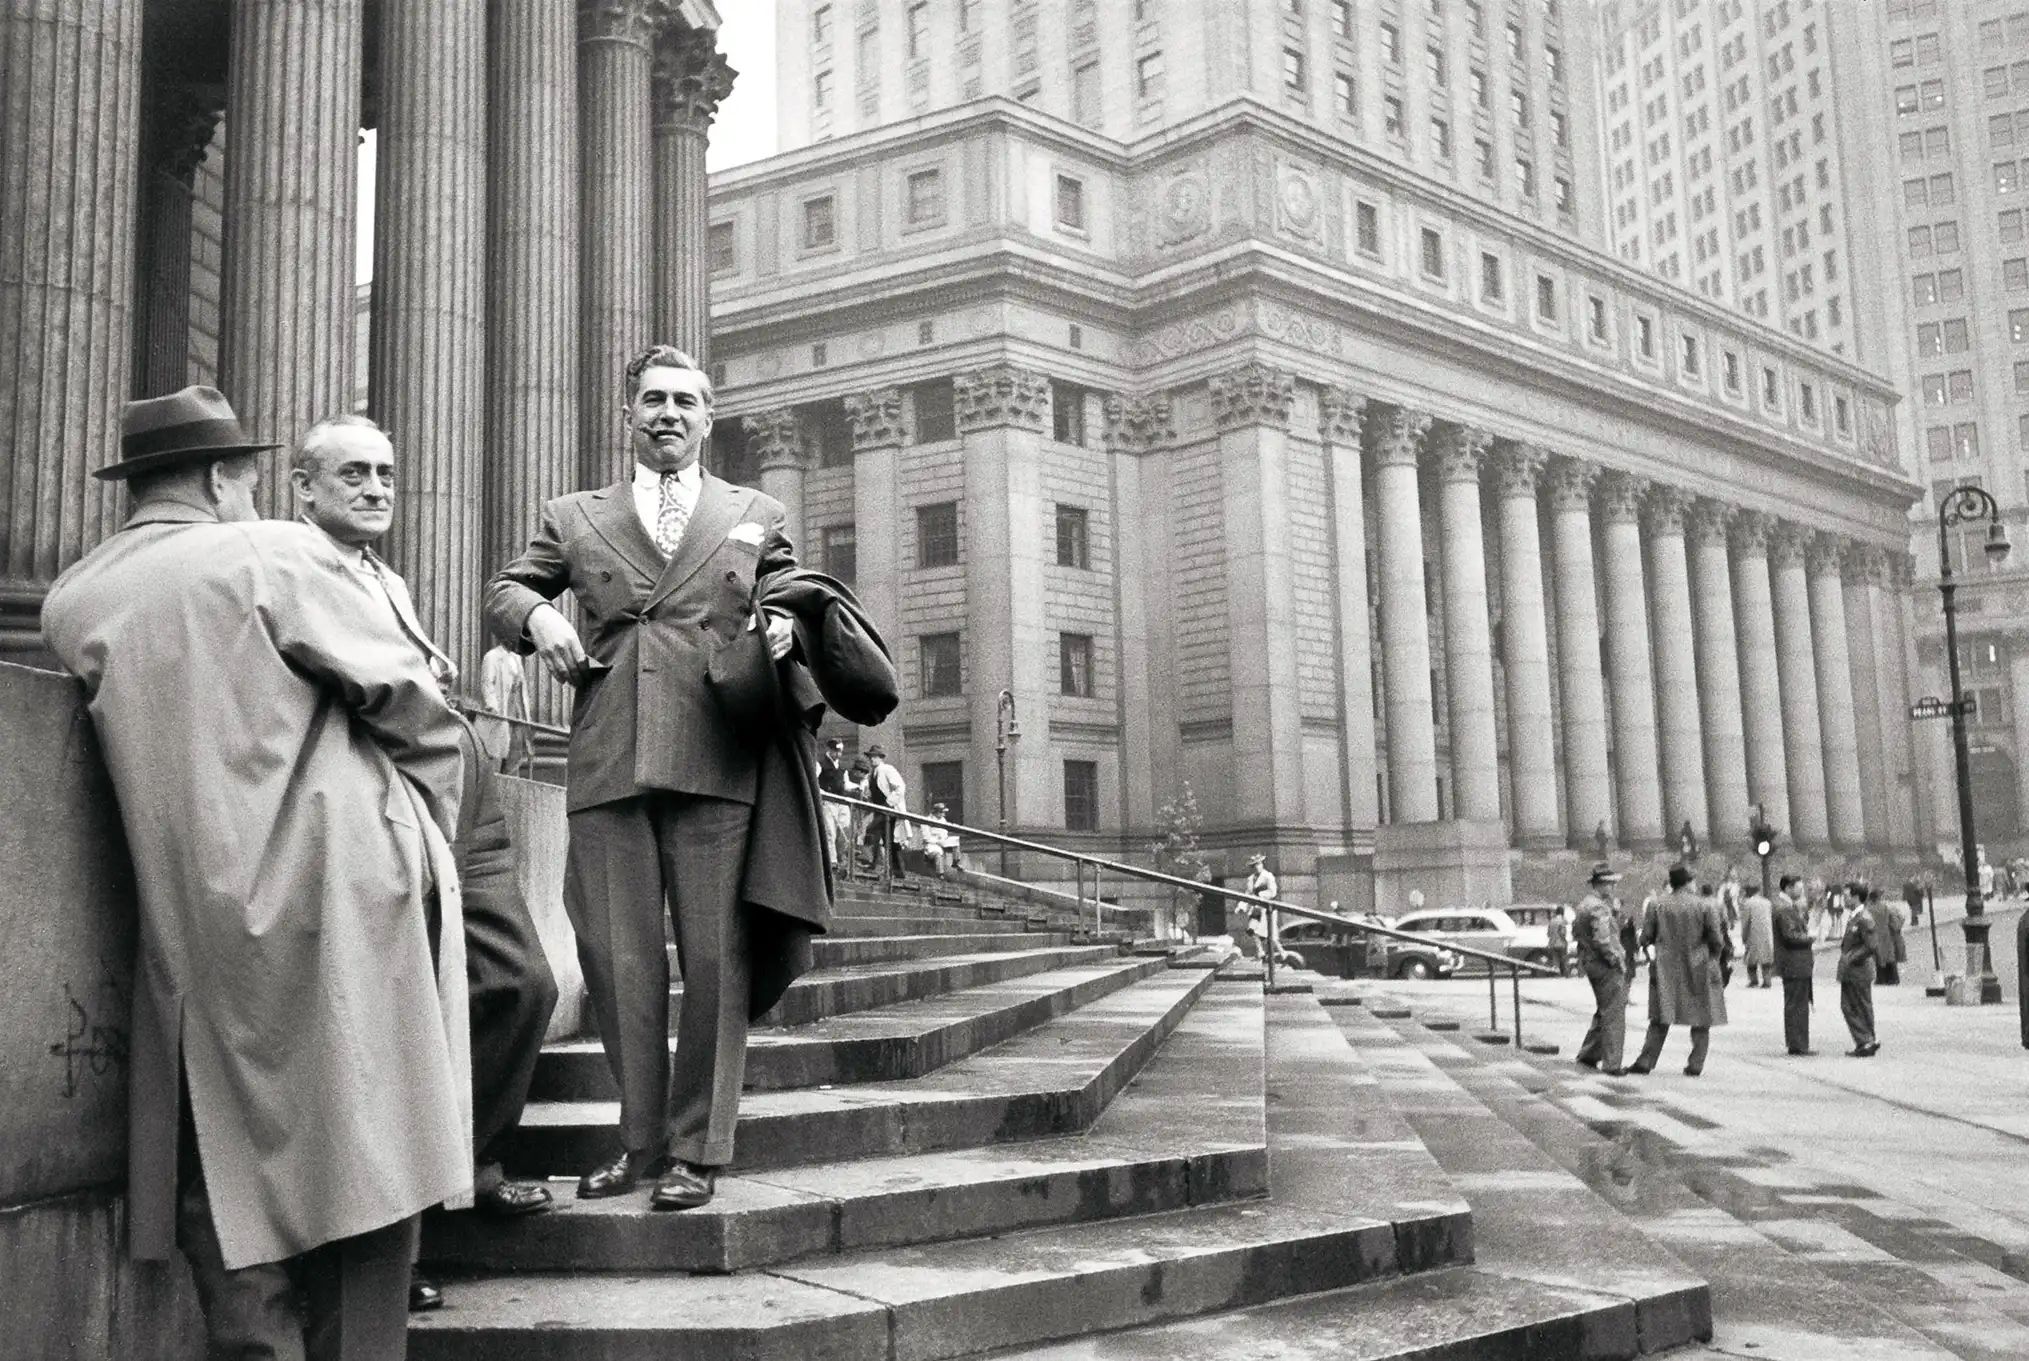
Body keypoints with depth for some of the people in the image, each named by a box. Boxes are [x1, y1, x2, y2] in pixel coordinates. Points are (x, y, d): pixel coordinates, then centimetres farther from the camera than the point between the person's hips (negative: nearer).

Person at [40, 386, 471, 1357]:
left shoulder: (68, 604, 9)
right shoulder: (274, 555, -5)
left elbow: (155, 739, 18)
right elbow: (415, 710, -6)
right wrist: (422, 839, 7)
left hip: (194, 938, 5)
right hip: (343, 907, -4)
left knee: (228, 1183, 12)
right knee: (364, 1162, 4)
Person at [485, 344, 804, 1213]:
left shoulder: (759, 518, 20)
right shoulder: (575, 518, 20)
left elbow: (795, 610, 22)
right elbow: (504, 587, 20)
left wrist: (786, 629, -2)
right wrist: (536, 615, -2)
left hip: (718, 767, -1)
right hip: (607, 769, 1)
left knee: (715, 961, -2)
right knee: (619, 961, 4)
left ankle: (697, 1150, 8)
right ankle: (640, 1140, 17)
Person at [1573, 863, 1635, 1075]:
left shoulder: (1584, 904, 14)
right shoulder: (1598, 907, -18)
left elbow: (1575, 930, 23)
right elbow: (1603, 939, -23)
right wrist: (1617, 960, -13)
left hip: (1590, 962, 10)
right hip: (1605, 965, -10)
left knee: (1604, 1011, 21)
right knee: (1613, 1014, -6)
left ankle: (1588, 1054, 27)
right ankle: (1611, 1064, -4)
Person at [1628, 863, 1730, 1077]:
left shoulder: (1658, 905, -3)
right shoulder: (1704, 905, -7)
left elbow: (1645, 938, -1)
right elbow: (1717, 941, -5)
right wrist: (1713, 960, 13)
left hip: (1665, 970, 2)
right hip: (1698, 970, -2)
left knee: (1660, 1019, 8)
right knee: (1701, 1021, 11)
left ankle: (1645, 1061, 4)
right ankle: (1695, 1064, 8)